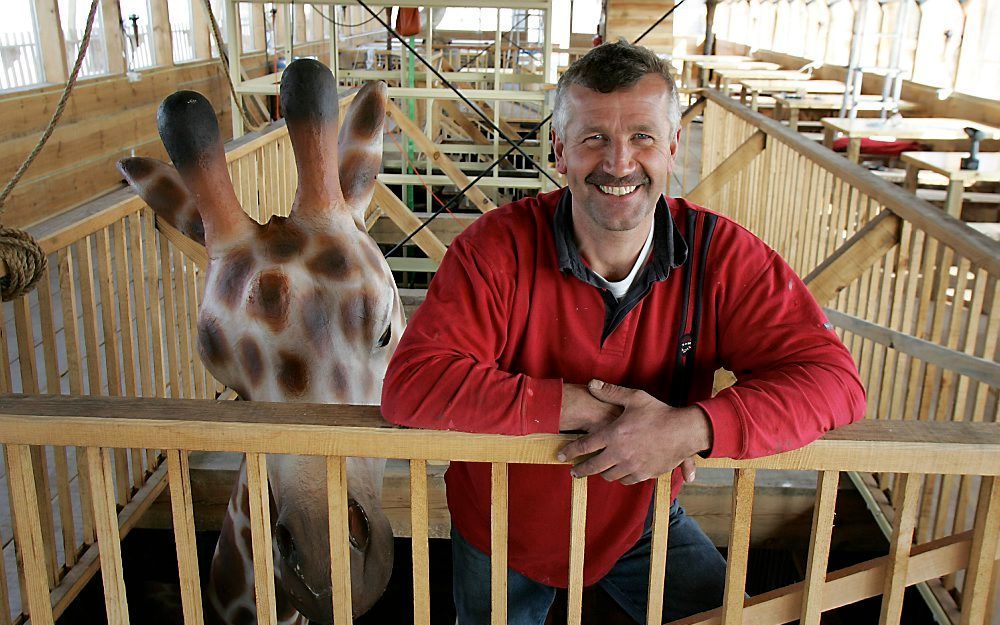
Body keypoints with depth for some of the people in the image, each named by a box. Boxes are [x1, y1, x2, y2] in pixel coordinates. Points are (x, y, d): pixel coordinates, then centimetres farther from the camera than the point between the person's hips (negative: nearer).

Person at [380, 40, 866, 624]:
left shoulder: (720, 253, -18)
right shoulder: (499, 247, -23)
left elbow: (833, 376, -22)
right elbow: (412, 383, -32)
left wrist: (691, 427, -39)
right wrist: (586, 405, -35)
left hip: (646, 522, 1)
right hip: (505, 533, 0)